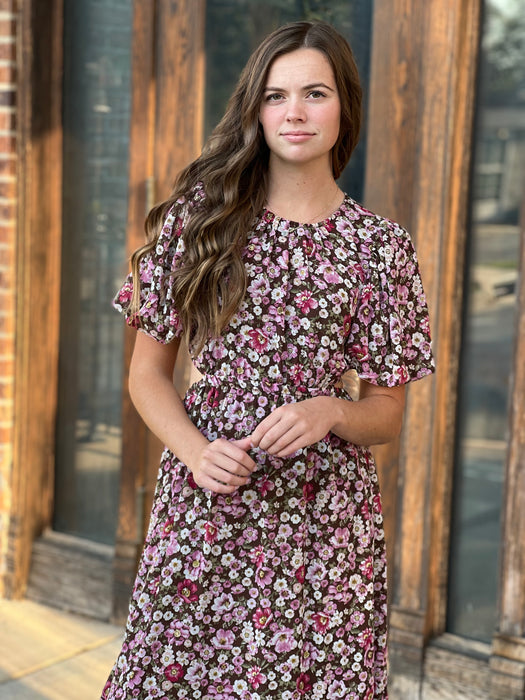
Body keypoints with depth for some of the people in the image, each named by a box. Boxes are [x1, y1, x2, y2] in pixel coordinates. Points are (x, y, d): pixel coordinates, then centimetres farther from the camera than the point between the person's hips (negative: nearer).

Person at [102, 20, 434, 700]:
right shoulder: (198, 216, 3)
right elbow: (147, 370, 7)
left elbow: (388, 413, 6)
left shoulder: (380, 246, 2)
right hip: (202, 505, 1)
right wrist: (195, 451, -10)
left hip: (323, 519, 0)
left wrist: (327, 412, -15)